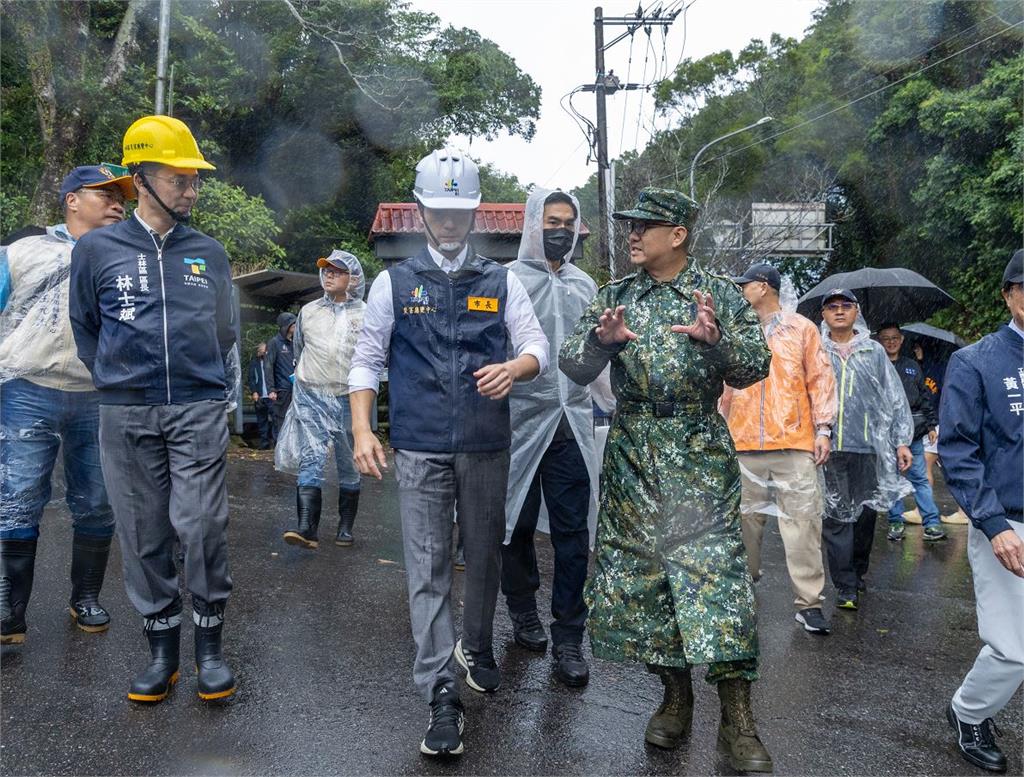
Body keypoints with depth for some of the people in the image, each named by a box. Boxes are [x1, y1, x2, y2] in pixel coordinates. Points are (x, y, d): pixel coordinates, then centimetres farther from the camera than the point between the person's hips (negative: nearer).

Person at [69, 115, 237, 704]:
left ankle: (210, 645, 10)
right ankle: (163, 650, 18)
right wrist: (120, 379, 12)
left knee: (202, 526, -6)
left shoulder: (210, 253, 8)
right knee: (144, 534, 6)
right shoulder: (97, 250, 5)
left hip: (200, 411, 0)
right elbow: (85, 330, 14)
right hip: (126, 415, 1)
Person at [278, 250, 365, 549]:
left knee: (349, 465, 9)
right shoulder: (308, 311, 8)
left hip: (350, 399, -1)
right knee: (311, 459, -12)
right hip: (312, 398, 1)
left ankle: (346, 527, 21)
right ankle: (307, 528, -17)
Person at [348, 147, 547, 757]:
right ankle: (442, 697, 3)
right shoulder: (394, 283, 6)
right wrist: (363, 431, -5)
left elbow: (537, 346, 5)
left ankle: (477, 648, 38)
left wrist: (515, 367, -19)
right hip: (420, 450, -1)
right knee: (428, 568, -3)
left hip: (487, 447, 2)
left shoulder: (502, 282, 8)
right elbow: (368, 360, 6)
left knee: (485, 555, 13)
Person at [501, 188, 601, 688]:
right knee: (519, 524, 10)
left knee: (573, 534, 1)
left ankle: (568, 637, 8)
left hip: (572, 423, 4)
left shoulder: (585, 286, 13)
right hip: (521, 421, -3)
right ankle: (523, 610, 30)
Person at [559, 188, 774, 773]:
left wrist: (716, 337, -22)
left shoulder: (719, 294, 3)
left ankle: (738, 718, 3)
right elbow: (572, 365, 3)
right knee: (639, 575, 5)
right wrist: (601, 339, -19)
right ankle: (676, 697, 24)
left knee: (717, 573, -8)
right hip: (632, 460, 3)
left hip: (702, 460, -3)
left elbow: (756, 367, -2)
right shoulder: (614, 297, 10)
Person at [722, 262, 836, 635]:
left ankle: (808, 602, 4)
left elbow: (820, 379, 4)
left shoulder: (801, 328, 7)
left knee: (802, 523, -3)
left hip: (795, 444, -2)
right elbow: (724, 386, 15)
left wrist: (823, 429, -3)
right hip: (744, 445, 3)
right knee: (745, 521, 9)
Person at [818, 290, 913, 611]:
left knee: (866, 513, 7)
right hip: (828, 449, -1)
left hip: (868, 448, 1)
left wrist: (901, 441, 5)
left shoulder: (874, 352, 10)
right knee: (835, 517, -3)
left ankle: (858, 571, 28)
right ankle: (845, 587, 2)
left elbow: (895, 398, 10)